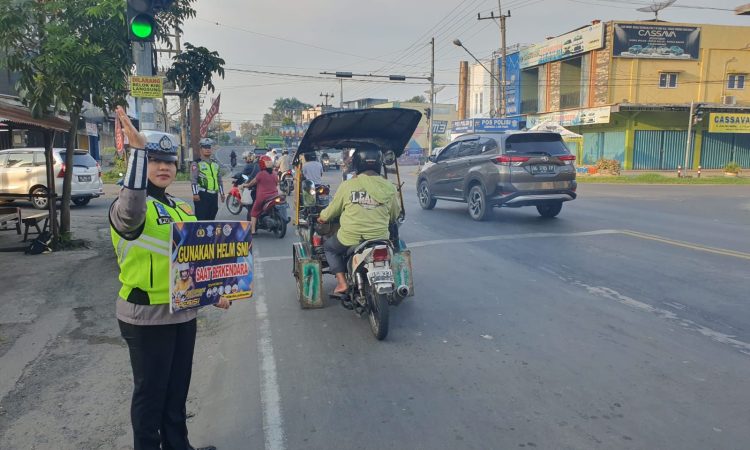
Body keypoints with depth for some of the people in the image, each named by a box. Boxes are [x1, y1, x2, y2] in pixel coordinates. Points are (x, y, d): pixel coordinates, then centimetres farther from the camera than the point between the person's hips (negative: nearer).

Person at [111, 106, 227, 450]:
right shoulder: (128, 207, -14)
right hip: (146, 317, -7)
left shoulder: (181, 208, 11)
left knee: (178, 389, 20)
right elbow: (131, 212, -41)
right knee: (150, 392, 7)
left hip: (183, 312, 7)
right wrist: (138, 150, -44)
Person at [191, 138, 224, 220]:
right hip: (202, 195, -6)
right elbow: (193, 180, -10)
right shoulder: (196, 163, -2)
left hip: (214, 195, 6)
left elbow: (219, 179, 22)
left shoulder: (215, 163, 17)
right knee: (201, 218, -7)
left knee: (211, 217, 11)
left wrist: (222, 193, 19)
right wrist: (195, 193, -18)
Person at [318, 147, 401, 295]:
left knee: (329, 247, 29)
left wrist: (321, 218, 29)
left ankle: (341, 282, 13)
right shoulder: (389, 187, -3)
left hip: (350, 238, -1)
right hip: (379, 239, 2)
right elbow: (395, 216, 9)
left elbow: (332, 211, 6)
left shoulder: (347, 185, -6)